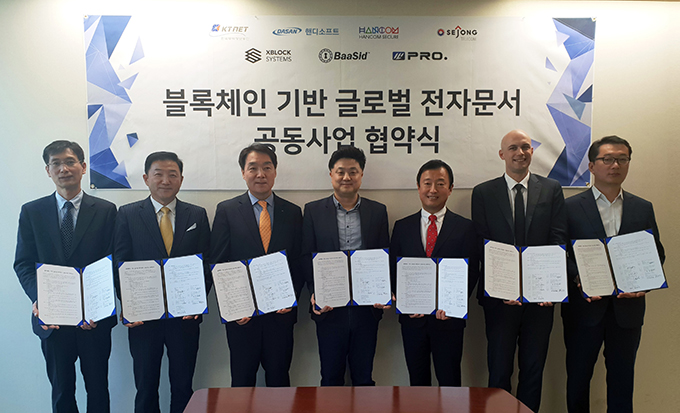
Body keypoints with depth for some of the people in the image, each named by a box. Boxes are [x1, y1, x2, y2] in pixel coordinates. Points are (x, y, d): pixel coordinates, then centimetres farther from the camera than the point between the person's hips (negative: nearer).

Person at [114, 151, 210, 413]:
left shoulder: (197, 215, 5)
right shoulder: (128, 214, 3)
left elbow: (206, 264, 3)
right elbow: (121, 264, 0)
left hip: (185, 316, 1)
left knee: (183, 386, 11)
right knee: (145, 386, 12)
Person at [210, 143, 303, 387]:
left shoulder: (292, 212, 6)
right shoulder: (226, 211, 1)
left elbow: (299, 262, 7)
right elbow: (218, 263, -2)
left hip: (281, 313, 1)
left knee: (279, 380, 13)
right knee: (242, 382, 11)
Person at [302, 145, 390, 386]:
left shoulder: (378, 211, 6)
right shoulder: (313, 211, 3)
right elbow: (307, 257, 1)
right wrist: (315, 293, -13)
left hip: (367, 308, 1)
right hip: (329, 309, -1)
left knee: (364, 377, 13)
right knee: (331, 377, 12)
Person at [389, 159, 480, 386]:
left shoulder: (465, 227, 1)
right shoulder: (402, 226, 6)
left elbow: (472, 272, -2)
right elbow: (393, 270, 5)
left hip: (449, 317, -1)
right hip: (412, 317, 2)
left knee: (449, 382, 7)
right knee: (417, 380, 13)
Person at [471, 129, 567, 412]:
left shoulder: (552, 189, 6)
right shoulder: (483, 193, 2)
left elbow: (559, 240, -1)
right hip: (500, 296, -1)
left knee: (534, 369, 13)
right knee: (499, 370, 8)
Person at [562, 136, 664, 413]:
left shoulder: (643, 209, 8)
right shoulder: (570, 207, -2)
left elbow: (656, 255, 8)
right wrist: (580, 280, -20)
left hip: (627, 308, 3)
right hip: (584, 307, -2)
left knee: (622, 380, 12)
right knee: (578, 377, 11)